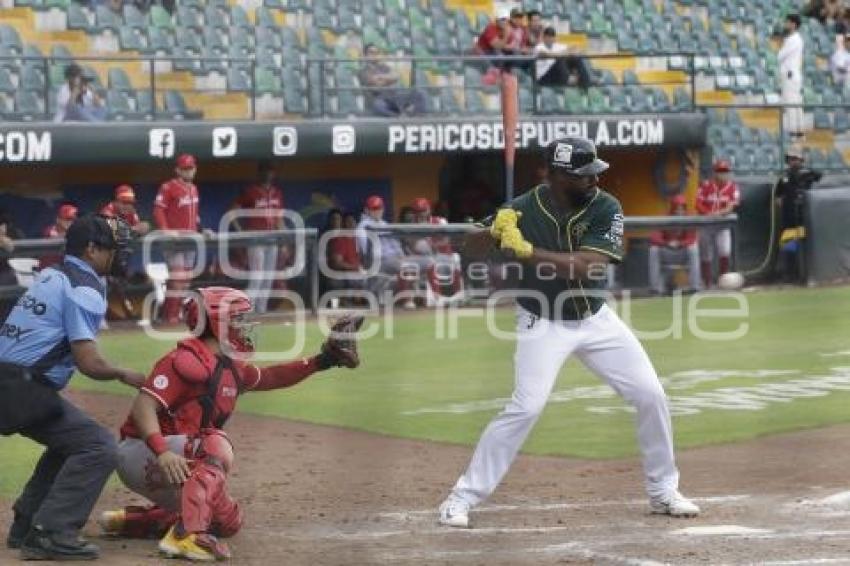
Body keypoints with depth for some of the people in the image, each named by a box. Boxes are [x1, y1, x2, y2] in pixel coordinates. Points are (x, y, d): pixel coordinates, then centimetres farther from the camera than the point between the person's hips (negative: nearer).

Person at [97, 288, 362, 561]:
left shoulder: (231, 369, 10)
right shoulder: (187, 360, -19)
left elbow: (269, 377, 24)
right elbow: (143, 406, -27)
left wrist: (322, 361, 15)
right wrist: (162, 453, -42)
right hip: (140, 454, -10)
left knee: (228, 522, 16)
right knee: (217, 446, -29)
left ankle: (134, 520, 20)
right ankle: (187, 535, -37)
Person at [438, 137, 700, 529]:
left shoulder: (606, 209, -15)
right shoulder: (524, 210, -17)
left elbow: (587, 267, -28)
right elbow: (472, 249, -9)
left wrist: (526, 250, -35)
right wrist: (495, 232, -32)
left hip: (596, 320, 3)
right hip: (543, 324, -3)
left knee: (651, 395, 0)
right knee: (525, 407, -18)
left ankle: (663, 492, 19)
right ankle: (463, 497, -8)